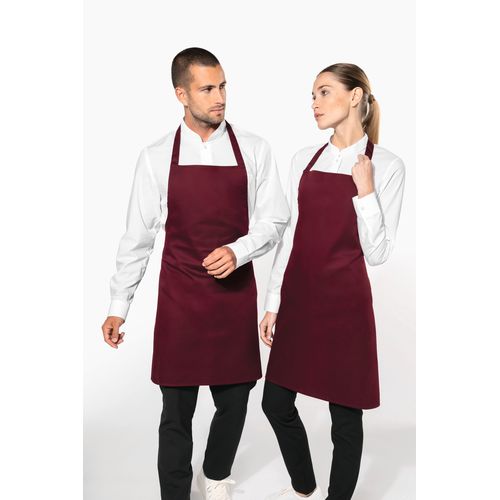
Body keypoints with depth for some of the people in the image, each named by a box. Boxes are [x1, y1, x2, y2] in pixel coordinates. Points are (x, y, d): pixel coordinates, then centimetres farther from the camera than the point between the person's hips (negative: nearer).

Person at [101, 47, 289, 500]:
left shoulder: (253, 150, 0)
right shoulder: (156, 158, -1)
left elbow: (275, 220, 2)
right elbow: (138, 236, 3)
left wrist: (237, 251, -16)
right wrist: (119, 305, 4)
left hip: (236, 294, 1)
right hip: (179, 299, -1)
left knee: (234, 401, 13)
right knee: (176, 412, 5)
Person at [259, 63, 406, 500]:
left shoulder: (386, 165, -5)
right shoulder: (304, 160, 7)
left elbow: (377, 253, -8)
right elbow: (290, 236, 9)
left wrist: (365, 190, -18)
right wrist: (273, 303, 8)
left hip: (344, 303, -5)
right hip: (299, 299, 5)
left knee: (345, 413, 6)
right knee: (276, 403, 13)